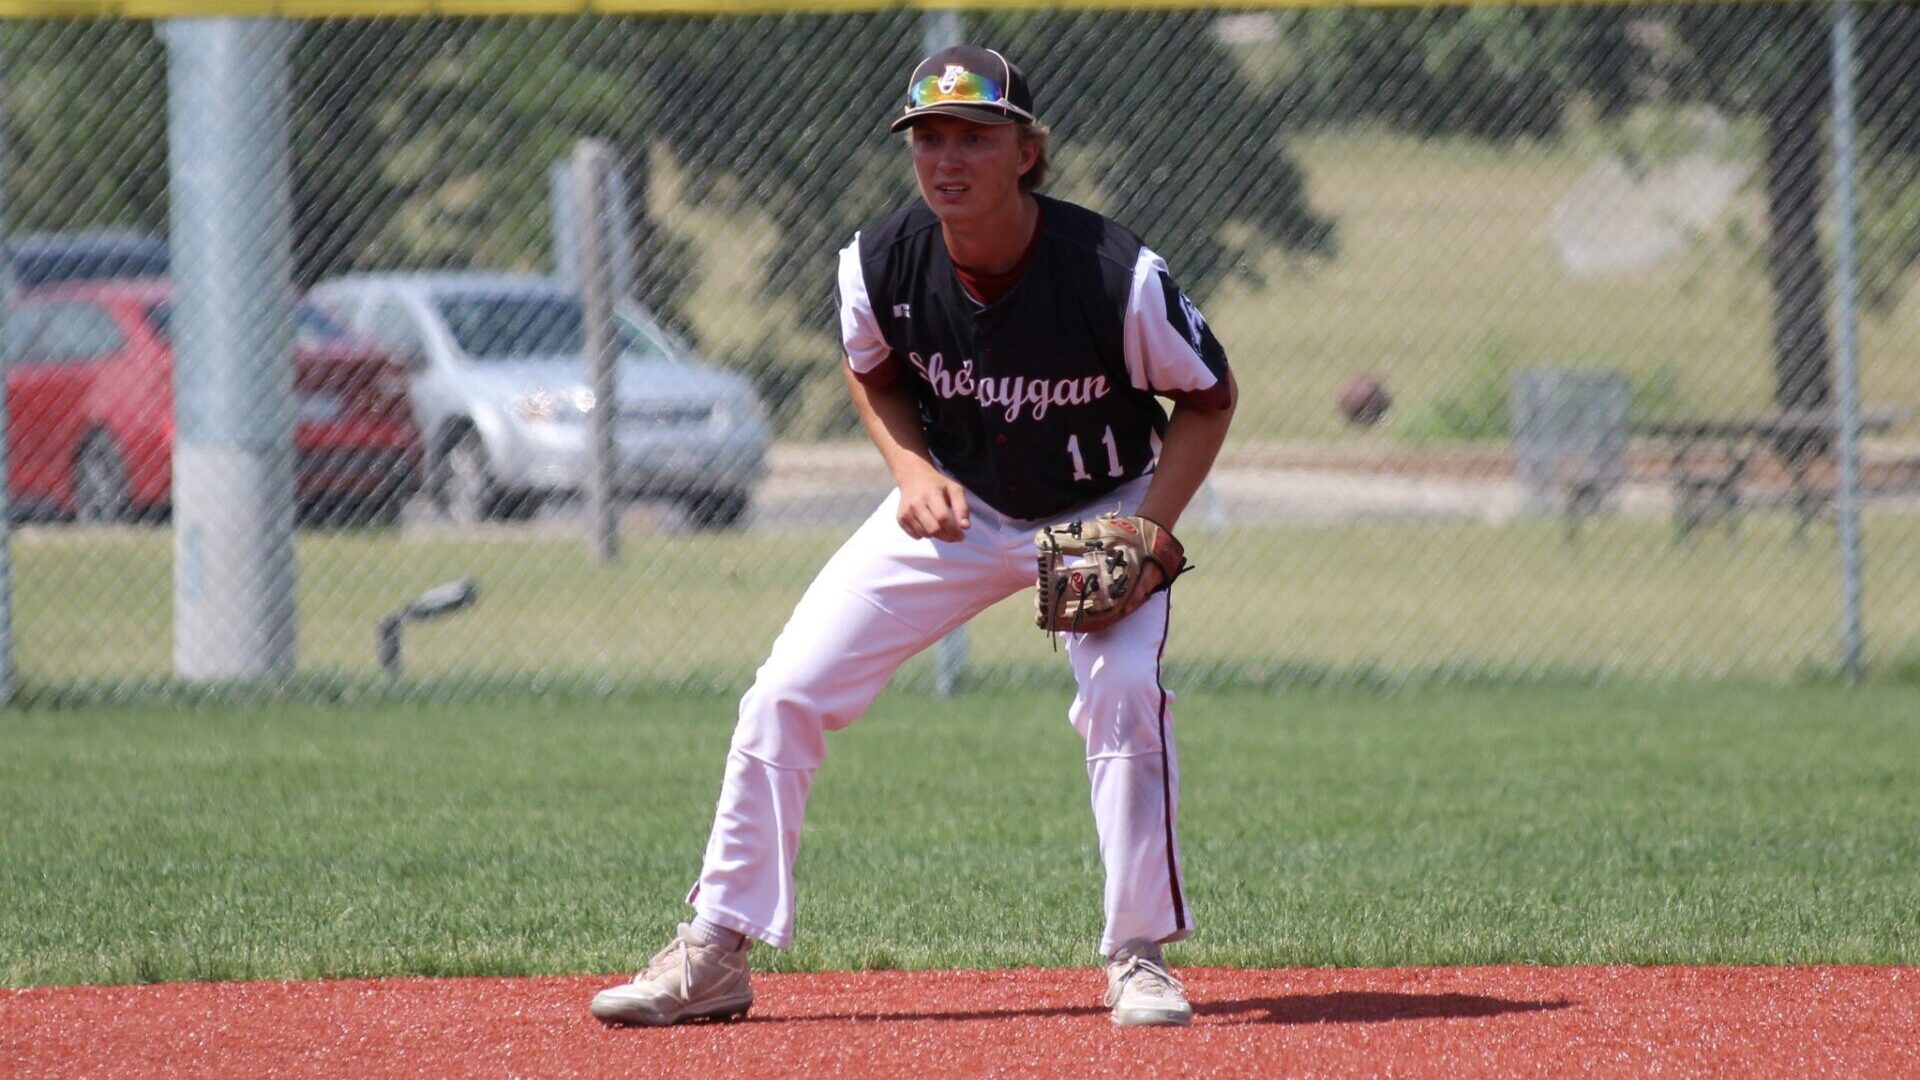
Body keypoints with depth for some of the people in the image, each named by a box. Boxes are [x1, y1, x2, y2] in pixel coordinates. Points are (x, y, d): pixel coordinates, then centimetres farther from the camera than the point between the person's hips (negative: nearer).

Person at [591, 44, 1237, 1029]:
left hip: (1104, 511, -3)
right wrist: (913, 471, -14)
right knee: (786, 691, -6)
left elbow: (1208, 397, -13)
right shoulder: (882, 263, -19)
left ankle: (1138, 957, -10)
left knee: (1125, 690, -28)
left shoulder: (1119, 277, -29)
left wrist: (1149, 533, -24)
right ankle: (715, 955, 4)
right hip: (956, 505, 3)